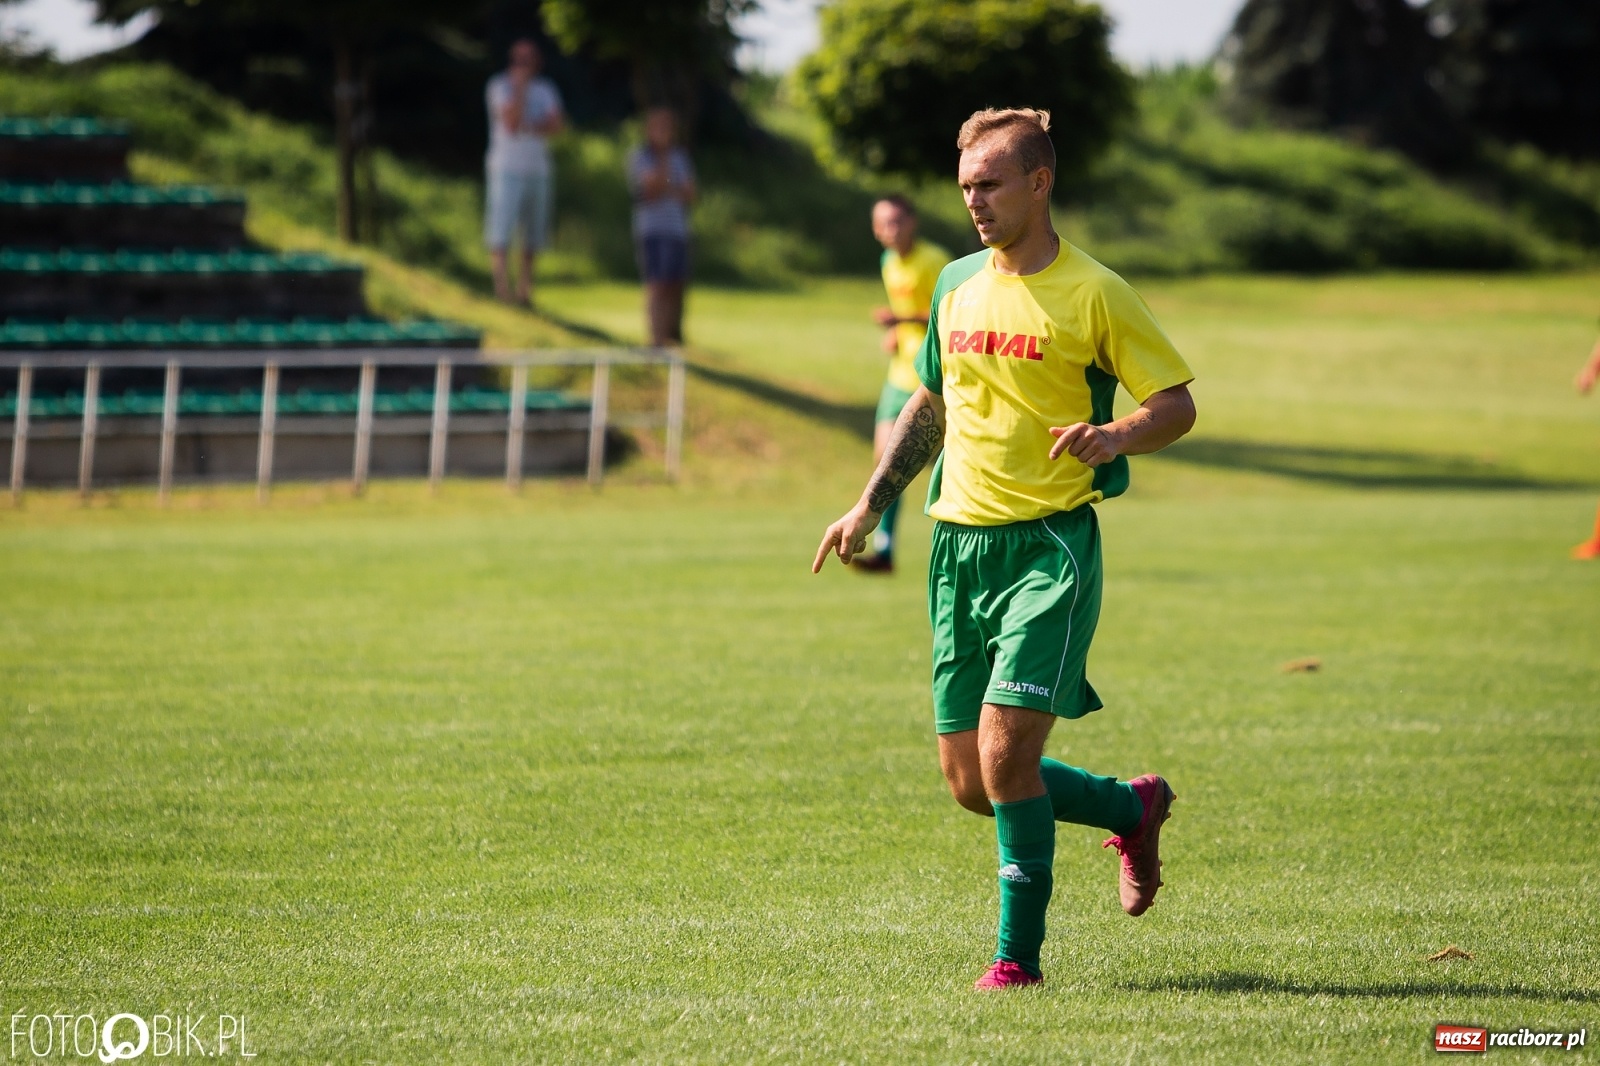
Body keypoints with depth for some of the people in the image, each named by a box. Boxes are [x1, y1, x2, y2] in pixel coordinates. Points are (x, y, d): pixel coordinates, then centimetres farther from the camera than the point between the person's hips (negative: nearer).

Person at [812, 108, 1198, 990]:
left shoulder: (1092, 294, -6)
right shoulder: (957, 285, 12)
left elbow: (1176, 404, -4)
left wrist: (1114, 438, -24)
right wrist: (871, 506, 20)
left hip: (1051, 546, -6)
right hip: (960, 544, 6)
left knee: (1005, 749, -17)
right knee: (971, 782, 5)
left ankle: (1018, 953, -4)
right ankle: (1133, 808, 29)